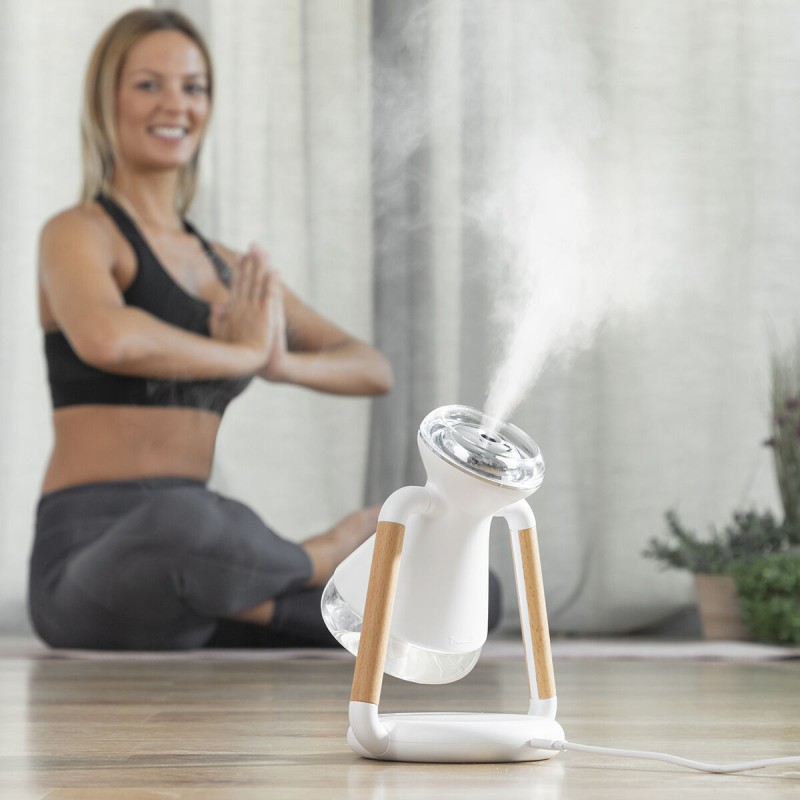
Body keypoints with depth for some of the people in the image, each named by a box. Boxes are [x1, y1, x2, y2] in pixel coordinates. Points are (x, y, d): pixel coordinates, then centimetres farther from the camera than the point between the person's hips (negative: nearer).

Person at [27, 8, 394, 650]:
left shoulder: (228, 266, 18)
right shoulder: (78, 234, -3)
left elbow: (373, 368, 14)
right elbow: (106, 338, -28)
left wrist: (282, 363, -8)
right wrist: (245, 352, -12)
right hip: (90, 554, -5)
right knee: (181, 524, -43)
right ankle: (323, 560, -12)